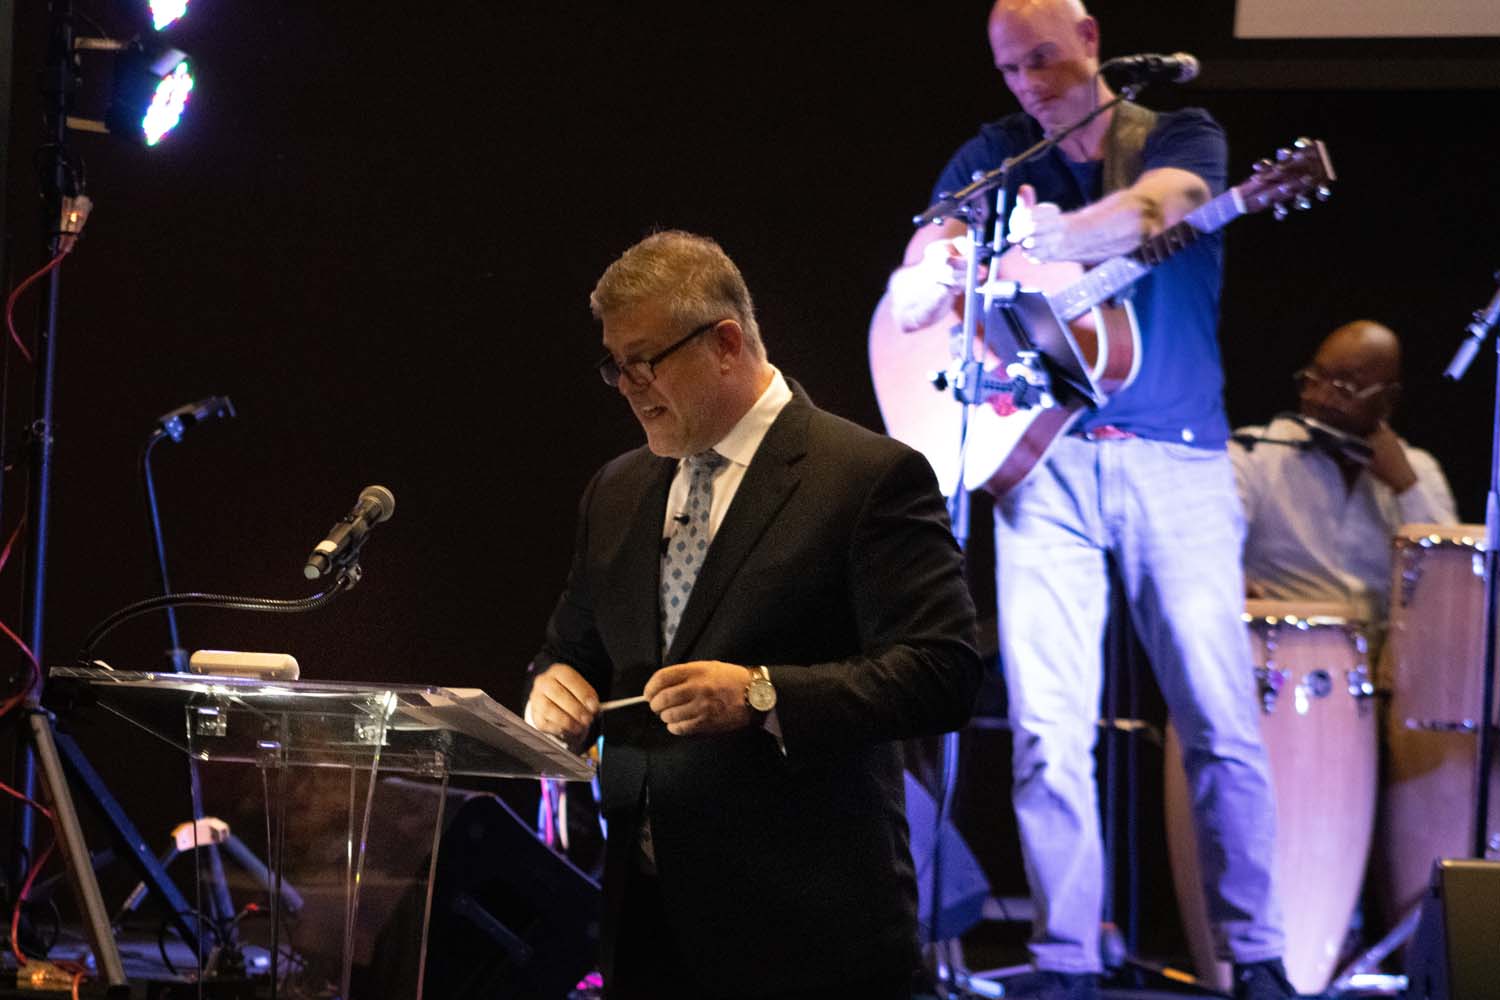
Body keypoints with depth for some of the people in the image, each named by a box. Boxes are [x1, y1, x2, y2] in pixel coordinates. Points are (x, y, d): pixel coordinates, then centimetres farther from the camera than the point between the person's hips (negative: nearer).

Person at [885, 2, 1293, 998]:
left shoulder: (1181, 136, 3)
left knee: (1222, 718, -3)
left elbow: (1148, 210, -21)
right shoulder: (994, 156, 9)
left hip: (1178, 460, -1)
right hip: (1044, 457, 1)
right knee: (1049, 727, -6)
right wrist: (943, 271, -21)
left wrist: (1026, 244, -33)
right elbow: (906, 300, 2)